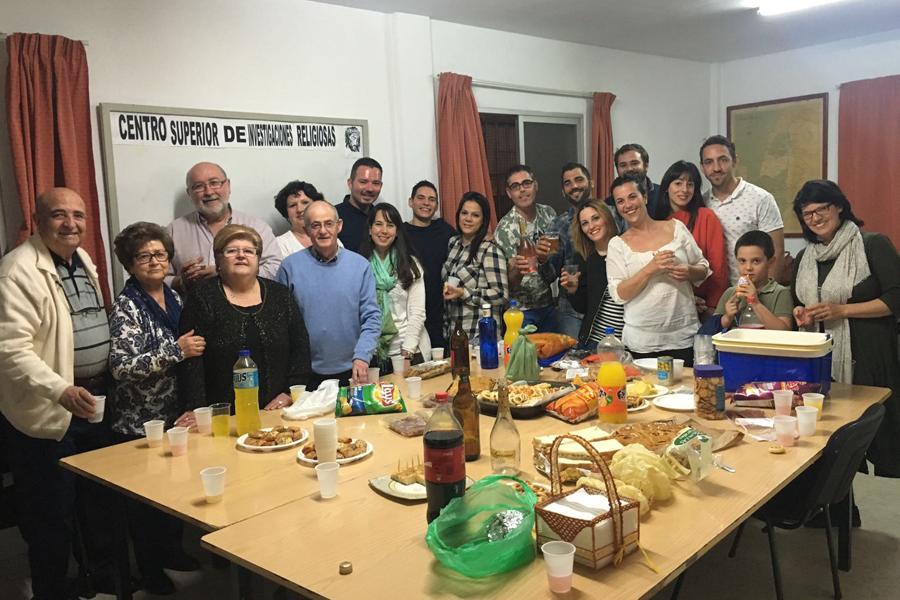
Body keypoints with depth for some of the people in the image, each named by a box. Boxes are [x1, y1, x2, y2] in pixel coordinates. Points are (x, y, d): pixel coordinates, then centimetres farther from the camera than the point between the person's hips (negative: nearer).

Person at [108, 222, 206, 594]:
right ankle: (150, 571, 26)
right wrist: (177, 350, -27)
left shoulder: (174, 297, 6)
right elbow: (121, 367, -24)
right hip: (140, 422, -6)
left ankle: (172, 550, 37)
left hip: (175, 414, 6)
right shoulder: (126, 307, -14)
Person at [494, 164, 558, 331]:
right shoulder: (505, 228, -16)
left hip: (548, 305, 5)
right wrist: (517, 269, -37)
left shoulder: (549, 214, -1)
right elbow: (509, 281, -18)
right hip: (521, 310, -5)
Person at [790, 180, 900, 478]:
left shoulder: (873, 244, -3)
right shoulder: (804, 258, 15)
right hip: (820, 360, 5)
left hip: (868, 358, -5)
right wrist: (802, 317, 2)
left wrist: (842, 310, -15)